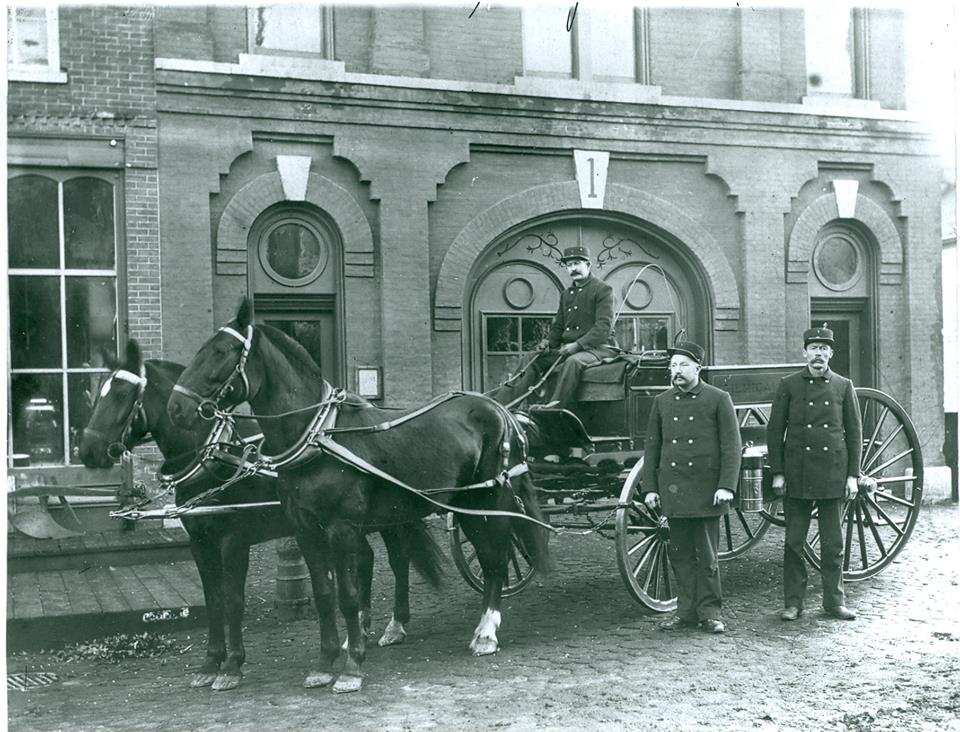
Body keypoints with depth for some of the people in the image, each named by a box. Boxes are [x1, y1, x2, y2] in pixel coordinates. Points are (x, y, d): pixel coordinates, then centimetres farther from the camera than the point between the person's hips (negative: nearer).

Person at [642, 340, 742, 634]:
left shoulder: (719, 399, -1)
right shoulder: (662, 402, 10)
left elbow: (732, 446, -4)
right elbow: (651, 447, 12)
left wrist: (726, 486, -12)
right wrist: (649, 488, 6)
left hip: (706, 490, -3)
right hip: (672, 489, 4)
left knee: (706, 554, 2)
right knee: (680, 554, 7)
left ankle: (709, 611, 12)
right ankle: (687, 610, 16)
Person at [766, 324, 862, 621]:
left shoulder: (843, 386, 6)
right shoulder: (788, 385, 2)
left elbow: (854, 432, 8)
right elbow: (774, 430, 2)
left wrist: (853, 475, 2)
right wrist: (777, 472, -3)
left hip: (833, 475, 1)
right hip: (797, 475, -1)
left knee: (833, 544, 7)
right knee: (793, 542, 4)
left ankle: (834, 601, 18)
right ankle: (793, 602, 13)